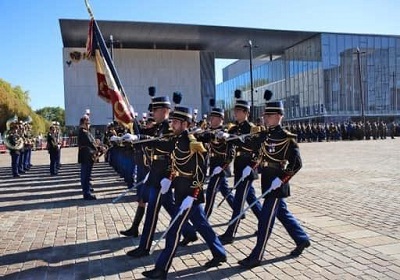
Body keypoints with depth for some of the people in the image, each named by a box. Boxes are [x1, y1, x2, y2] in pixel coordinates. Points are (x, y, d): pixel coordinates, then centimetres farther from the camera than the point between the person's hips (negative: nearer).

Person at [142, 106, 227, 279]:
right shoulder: (179, 141, 8)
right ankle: (219, 254, 34)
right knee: (202, 225, 19)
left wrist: (191, 196, -23)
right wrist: (169, 180, 5)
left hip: (189, 194, -9)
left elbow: (200, 173, -21)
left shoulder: (193, 143, -19)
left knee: (174, 230, -3)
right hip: (182, 191, 9)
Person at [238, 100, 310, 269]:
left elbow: (296, 163, -15)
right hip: (267, 181, 7)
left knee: (265, 220, -4)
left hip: (277, 183, -7)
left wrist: (281, 179, -22)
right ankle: (302, 239, 39)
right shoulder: (263, 135, 7)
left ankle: (256, 256, 6)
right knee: (283, 213, 20)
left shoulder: (287, 138, -13)